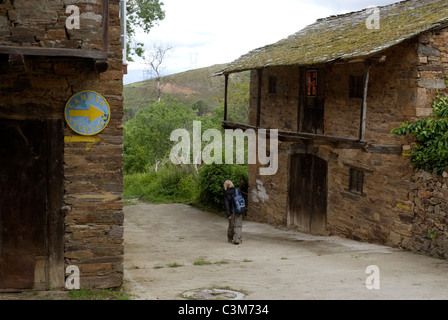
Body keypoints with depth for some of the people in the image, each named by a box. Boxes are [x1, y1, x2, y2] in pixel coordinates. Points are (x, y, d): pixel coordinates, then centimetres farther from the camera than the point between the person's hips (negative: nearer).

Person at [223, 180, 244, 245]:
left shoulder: (226, 193, -6)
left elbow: (227, 204, -10)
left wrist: (228, 214, -10)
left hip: (232, 212, -1)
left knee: (231, 226, 13)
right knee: (238, 226, 2)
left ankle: (230, 238, 28)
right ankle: (237, 239, -10)